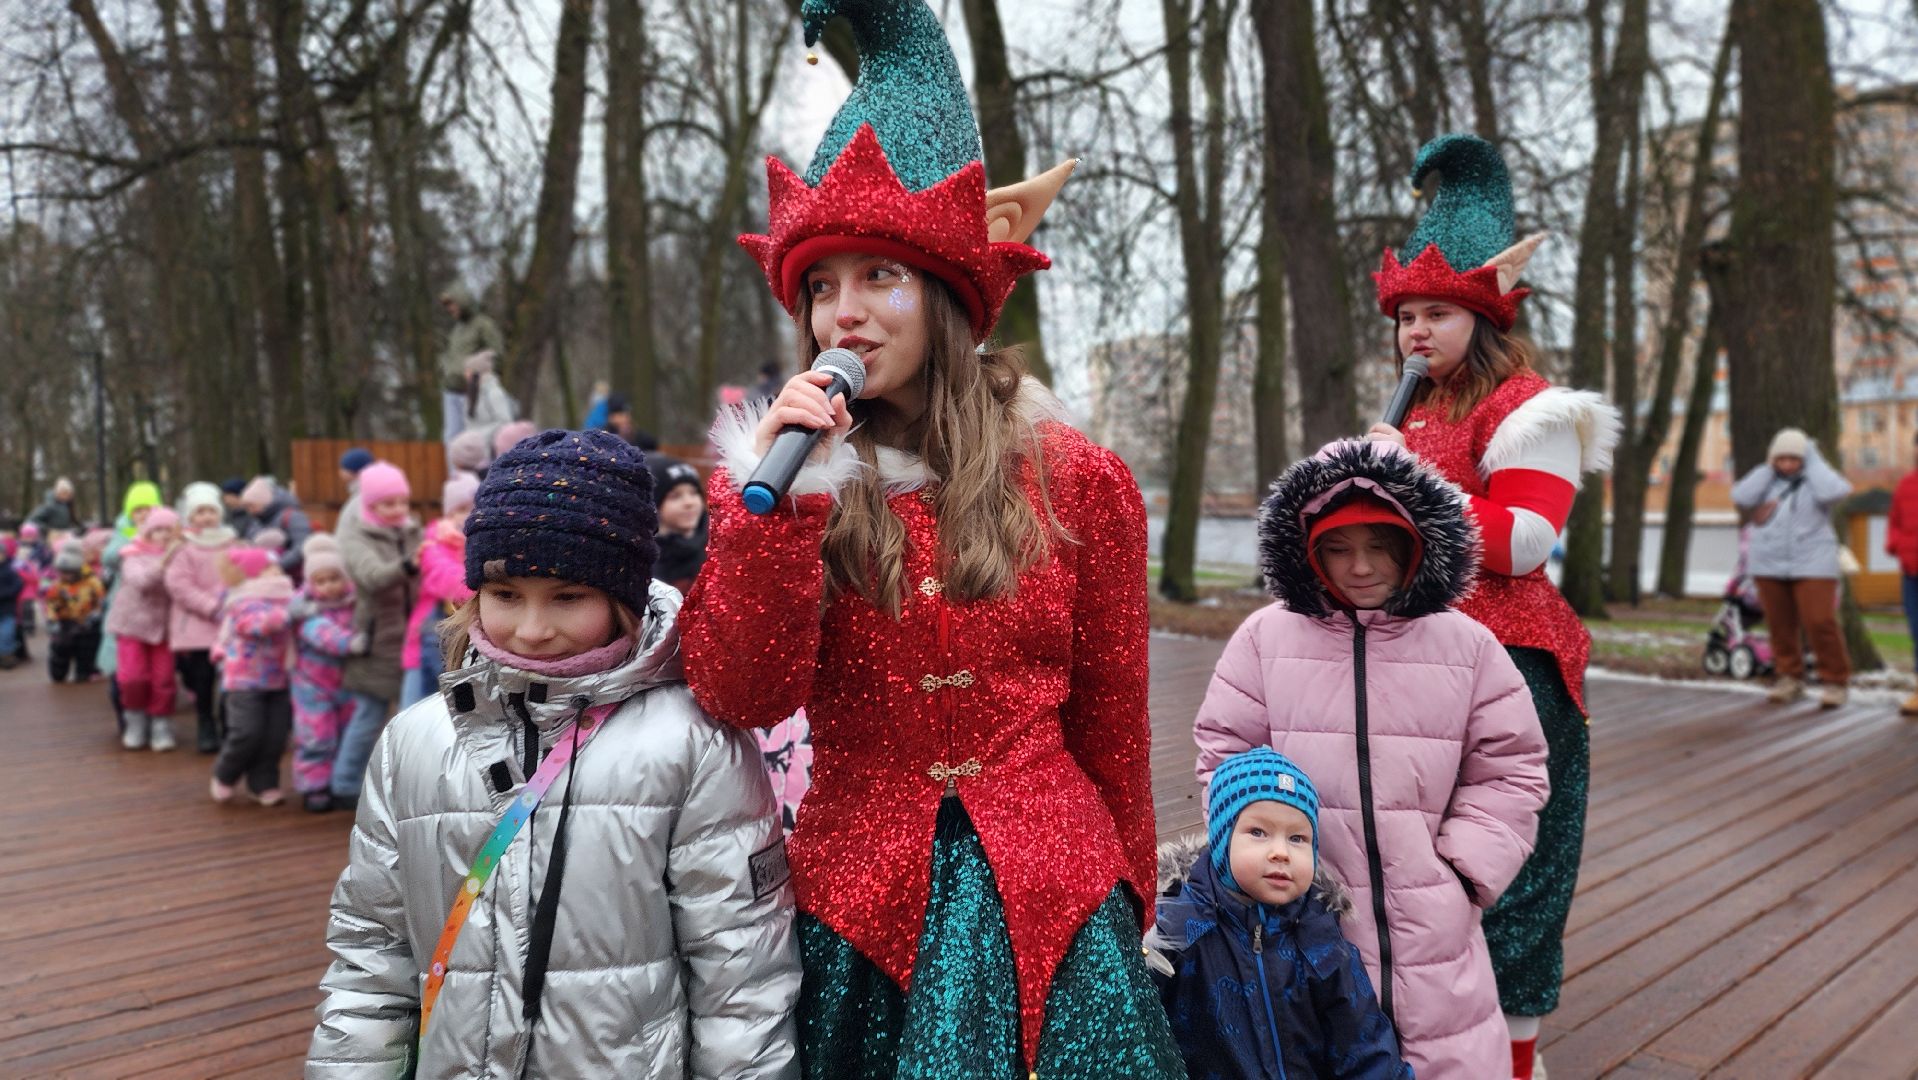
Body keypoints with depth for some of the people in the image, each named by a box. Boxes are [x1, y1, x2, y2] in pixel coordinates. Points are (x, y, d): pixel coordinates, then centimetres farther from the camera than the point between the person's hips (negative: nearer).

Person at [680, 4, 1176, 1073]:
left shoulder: (1081, 483, -2)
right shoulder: (780, 474, -1)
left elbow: (1112, 718, 5)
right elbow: (740, 695, -12)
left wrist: (1128, 901, 12)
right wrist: (777, 495, -19)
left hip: (1052, 890, 0)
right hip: (865, 901, 0)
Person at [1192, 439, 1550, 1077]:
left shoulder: (1466, 645, 2)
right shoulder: (1267, 637, 0)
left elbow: (1509, 771, 6)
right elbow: (1226, 755, 4)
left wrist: (1466, 867, -3)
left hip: (1428, 918, 1)